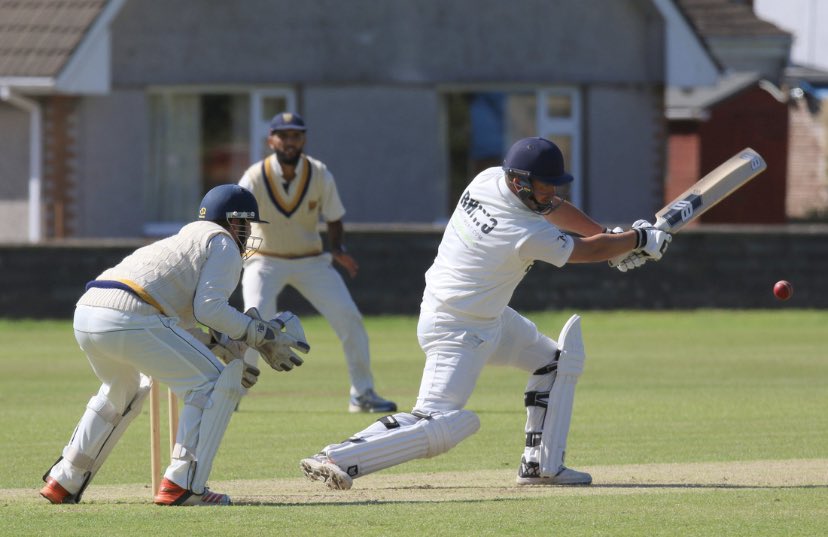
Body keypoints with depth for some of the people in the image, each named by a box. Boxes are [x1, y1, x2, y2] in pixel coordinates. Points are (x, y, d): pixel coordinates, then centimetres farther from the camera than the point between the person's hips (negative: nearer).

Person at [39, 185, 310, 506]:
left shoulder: (183, 239, 36)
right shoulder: (222, 243, 11)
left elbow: (178, 322, 32)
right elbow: (209, 308, -4)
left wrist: (223, 348, 28)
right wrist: (262, 335, 3)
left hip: (84, 314, 9)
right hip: (129, 318, -9)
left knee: (123, 392, 35)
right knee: (213, 384, 1)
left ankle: (64, 482, 34)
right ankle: (182, 485, -6)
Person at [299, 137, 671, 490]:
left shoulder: (488, 179, -5)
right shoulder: (525, 234, -27)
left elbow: (549, 206, 11)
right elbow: (587, 252, -13)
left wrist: (612, 236, 9)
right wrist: (638, 240, 3)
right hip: (458, 332, -10)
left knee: (554, 361, 18)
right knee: (440, 424, -19)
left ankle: (540, 465, 17)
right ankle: (338, 458, -22)